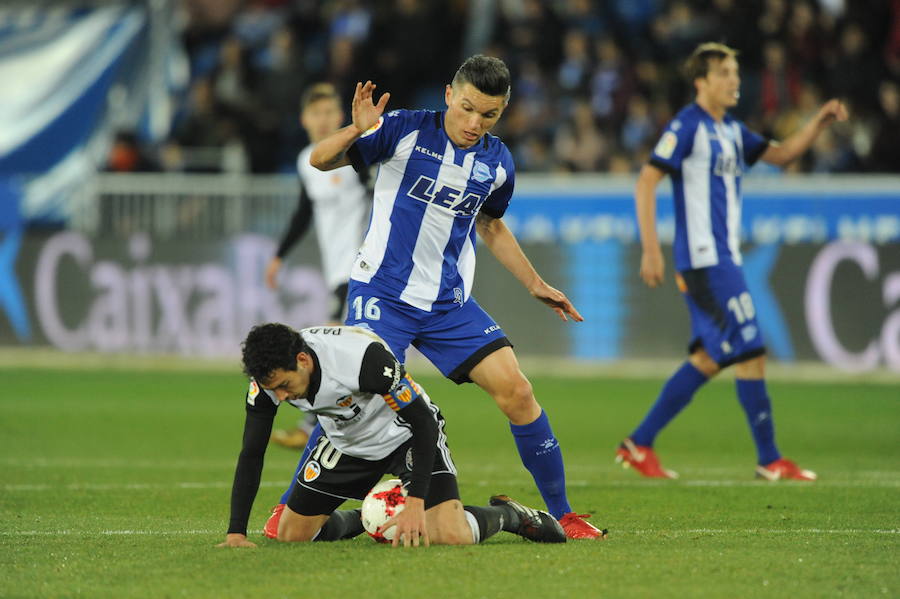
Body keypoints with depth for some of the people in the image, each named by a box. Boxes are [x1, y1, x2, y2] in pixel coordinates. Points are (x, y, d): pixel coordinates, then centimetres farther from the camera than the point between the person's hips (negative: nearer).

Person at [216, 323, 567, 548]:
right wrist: (236, 533, -22)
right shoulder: (269, 379, -22)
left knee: (451, 536, -25)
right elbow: (251, 456, -13)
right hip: (346, 443, 6)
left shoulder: (364, 358, -38)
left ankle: (506, 515, 9)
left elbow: (424, 421, -29)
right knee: (289, 535, 1)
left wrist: (415, 504, -35)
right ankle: (357, 521, 30)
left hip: (406, 435, -6)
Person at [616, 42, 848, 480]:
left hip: (723, 259, 9)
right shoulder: (688, 125, -10)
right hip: (704, 259, -9)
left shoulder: (731, 131, 16)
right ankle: (770, 460, -3)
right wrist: (651, 250, -18)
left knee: (709, 358, 9)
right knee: (750, 352, -9)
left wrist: (820, 121, 6)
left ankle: (639, 444, 14)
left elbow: (781, 154, 23)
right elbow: (646, 183, -13)